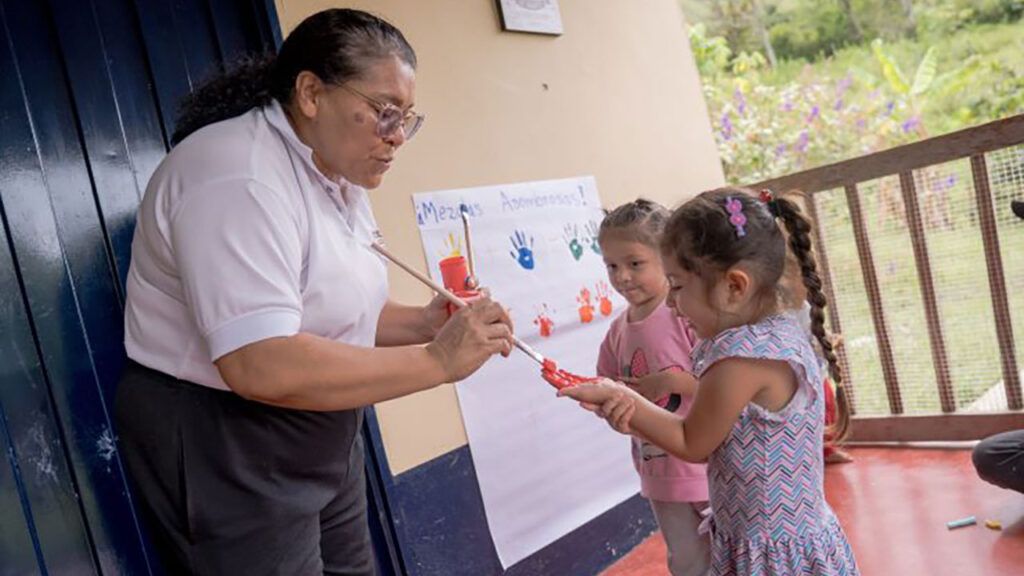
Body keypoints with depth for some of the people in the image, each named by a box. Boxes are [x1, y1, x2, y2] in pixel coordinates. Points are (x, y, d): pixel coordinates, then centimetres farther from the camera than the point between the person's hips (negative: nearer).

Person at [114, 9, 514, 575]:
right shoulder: (241, 177, -24)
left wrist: (422, 322, -5)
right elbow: (263, 366, -33)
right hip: (221, 446, -9)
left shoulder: (337, 177, 6)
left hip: (321, 439, 9)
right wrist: (437, 361, -29)